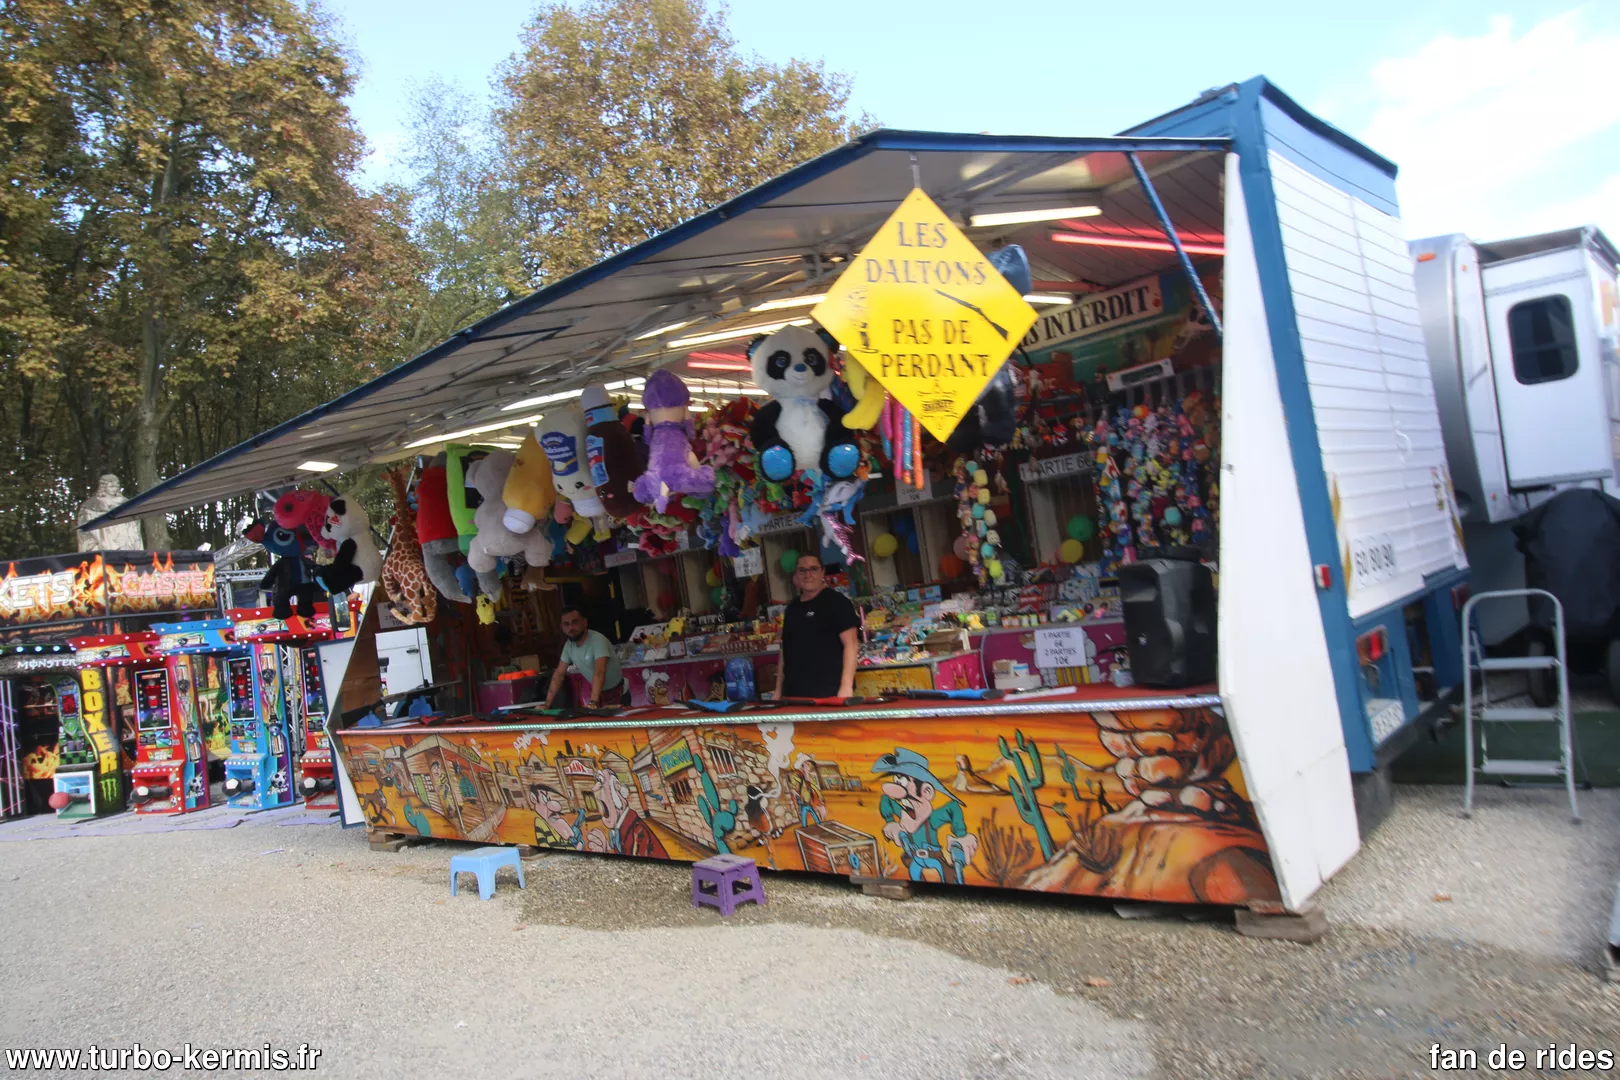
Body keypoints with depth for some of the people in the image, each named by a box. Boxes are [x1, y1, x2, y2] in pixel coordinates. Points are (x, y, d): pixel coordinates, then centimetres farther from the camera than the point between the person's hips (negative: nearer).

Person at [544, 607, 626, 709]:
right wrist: (547, 705, -9)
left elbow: (599, 673, -42)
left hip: (616, 692, -6)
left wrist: (593, 702, -55)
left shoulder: (597, 640, -29)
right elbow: (559, 674, -2)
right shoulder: (568, 645, -7)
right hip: (597, 691, 6)